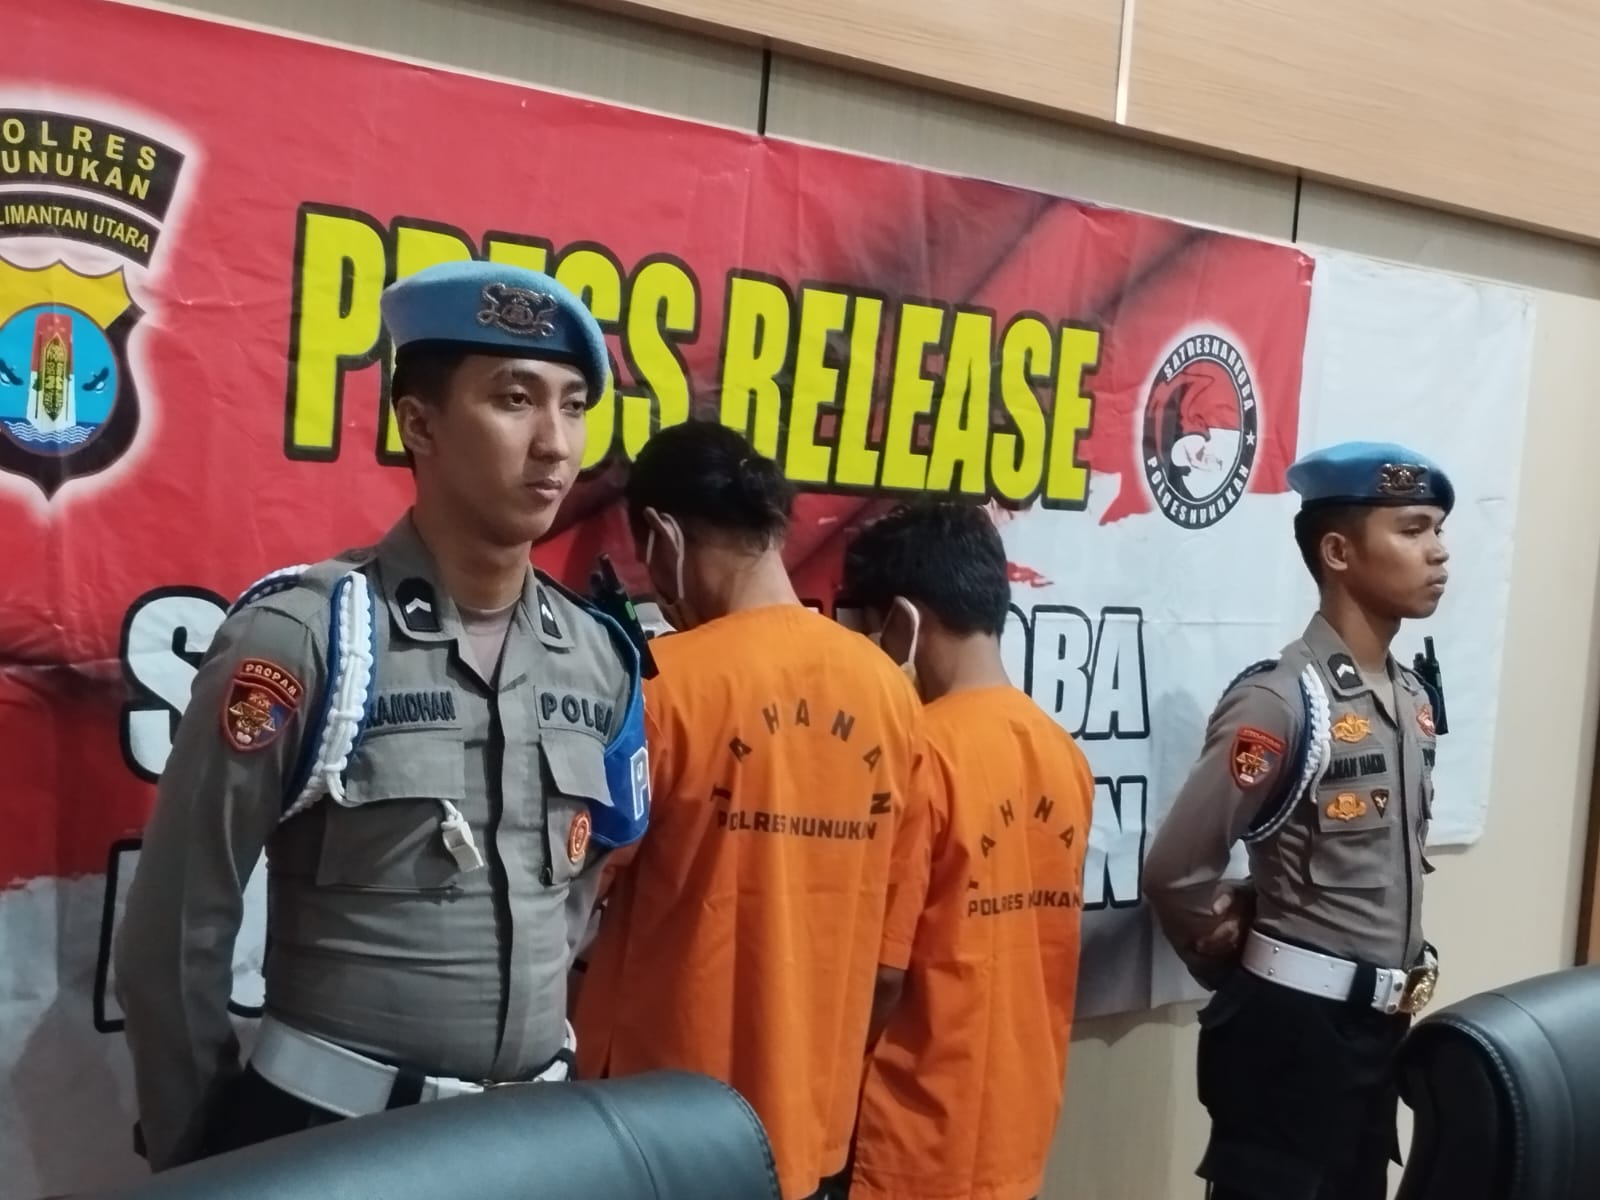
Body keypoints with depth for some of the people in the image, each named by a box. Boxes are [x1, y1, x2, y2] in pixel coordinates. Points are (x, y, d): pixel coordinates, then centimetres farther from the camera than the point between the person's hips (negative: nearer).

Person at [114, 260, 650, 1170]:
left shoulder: (602, 664, 0)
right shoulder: (301, 640, -15)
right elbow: (176, 934, -9)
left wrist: (544, 1059, 13)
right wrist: (200, 1155, -2)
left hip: (533, 1131, 5)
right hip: (327, 1133, -4)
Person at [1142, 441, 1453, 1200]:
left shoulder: (1413, 697, 7)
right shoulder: (1283, 700, -19)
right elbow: (1175, 869, -21)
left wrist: (1405, 960, 11)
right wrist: (1237, 966, -5)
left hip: (1381, 1022, 8)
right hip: (1294, 1023, -8)